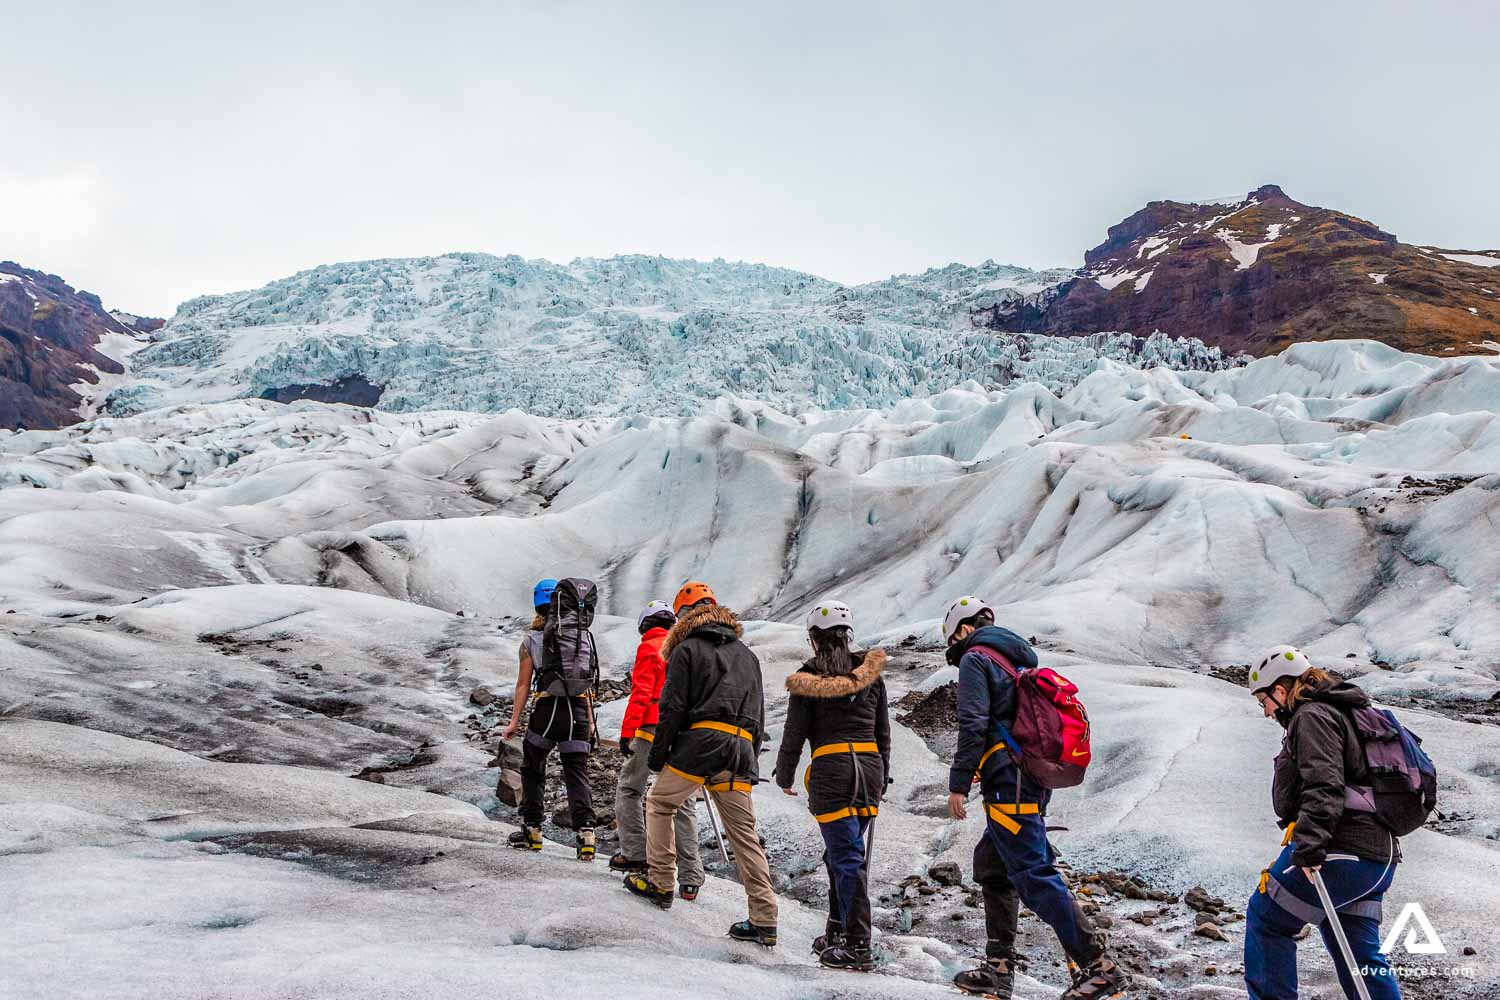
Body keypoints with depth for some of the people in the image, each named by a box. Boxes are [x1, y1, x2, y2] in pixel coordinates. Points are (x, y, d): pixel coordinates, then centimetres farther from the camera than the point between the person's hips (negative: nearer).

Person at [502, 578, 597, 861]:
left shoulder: (530, 640, 2)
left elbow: (523, 684, 0)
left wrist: (514, 720, 6)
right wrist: (589, 719, 14)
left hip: (546, 709, -1)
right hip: (577, 710, 1)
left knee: (532, 771, 18)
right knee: (577, 775, 4)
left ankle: (532, 830, 19)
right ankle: (585, 831, -11)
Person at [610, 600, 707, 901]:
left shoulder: (649, 648, -2)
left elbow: (641, 694, -12)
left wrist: (626, 732, -13)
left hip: (653, 731, -5)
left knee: (629, 789, 13)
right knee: (683, 804, 5)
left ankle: (635, 853, 8)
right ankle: (690, 879, 3)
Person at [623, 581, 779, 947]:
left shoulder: (687, 649, 4)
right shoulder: (747, 654, 23)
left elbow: (672, 708, -4)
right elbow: (758, 715, 21)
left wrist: (657, 755, 2)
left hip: (699, 742, -5)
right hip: (741, 751, 5)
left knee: (659, 805, 18)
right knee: (744, 833, 5)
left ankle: (660, 883, 18)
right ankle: (764, 920, 2)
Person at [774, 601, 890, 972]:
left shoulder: (807, 679, -3)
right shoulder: (871, 673, 9)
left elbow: (794, 735, 0)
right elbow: (883, 732, 13)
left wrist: (784, 778, 15)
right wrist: (881, 779, 22)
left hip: (831, 771, -5)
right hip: (870, 767, 5)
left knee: (847, 858, -3)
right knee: (842, 852, 17)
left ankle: (858, 947, -3)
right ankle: (837, 933, 23)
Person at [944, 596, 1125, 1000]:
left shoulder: (976, 660, -5)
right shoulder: (1022, 660, 22)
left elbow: (973, 725, -16)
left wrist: (958, 785, -13)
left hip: (1007, 784, -10)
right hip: (1036, 782, 10)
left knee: (1034, 875, -10)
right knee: (992, 865, 17)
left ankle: (1098, 967, -12)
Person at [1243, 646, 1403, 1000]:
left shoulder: (1312, 716, -6)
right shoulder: (1342, 714, 25)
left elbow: (1323, 785, -21)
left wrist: (1308, 845, -27)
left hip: (1342, 850, -10)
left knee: (1265, 918, -1)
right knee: (1357, 950, 12)